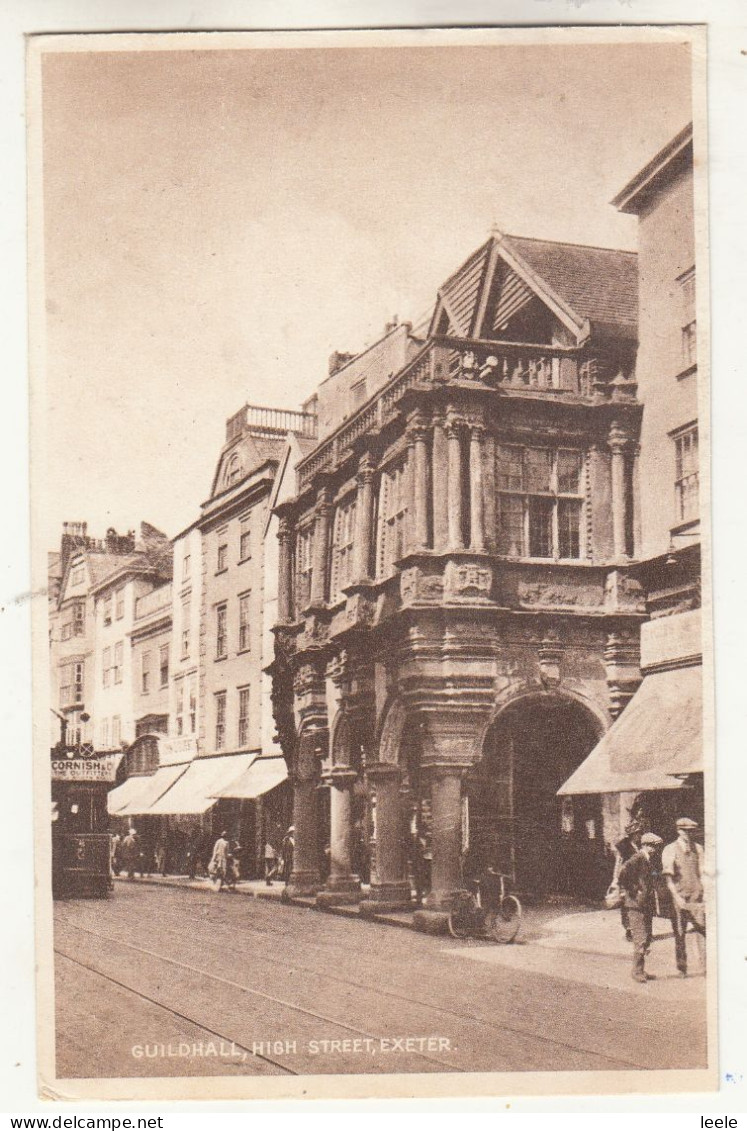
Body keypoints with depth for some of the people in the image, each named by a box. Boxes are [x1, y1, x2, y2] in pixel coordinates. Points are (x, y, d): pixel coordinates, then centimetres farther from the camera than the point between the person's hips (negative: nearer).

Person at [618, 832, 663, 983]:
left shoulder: (648, 860, 14)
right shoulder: (637, 859, -14)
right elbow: (622, 876, -27)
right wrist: (631, 893, -19)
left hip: (647, 906, 9)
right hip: (636, 906, -9)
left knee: (646, 939, 12)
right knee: (640, 940, -8)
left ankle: (641, 971, 20)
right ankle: (637, 972, -1)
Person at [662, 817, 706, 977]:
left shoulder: (698, 849, 9)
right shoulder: (670, 850, -2)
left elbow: (702, 873, 10)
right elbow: (668, 877, -7)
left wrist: (705, 894, 1)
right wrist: (677, 897, -15)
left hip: (697, 896, 2)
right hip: (679, 897, -2)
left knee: (702, 930, -6)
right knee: (679, 934, 4)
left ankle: (706, 966, -1)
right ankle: (682, 968, 14)